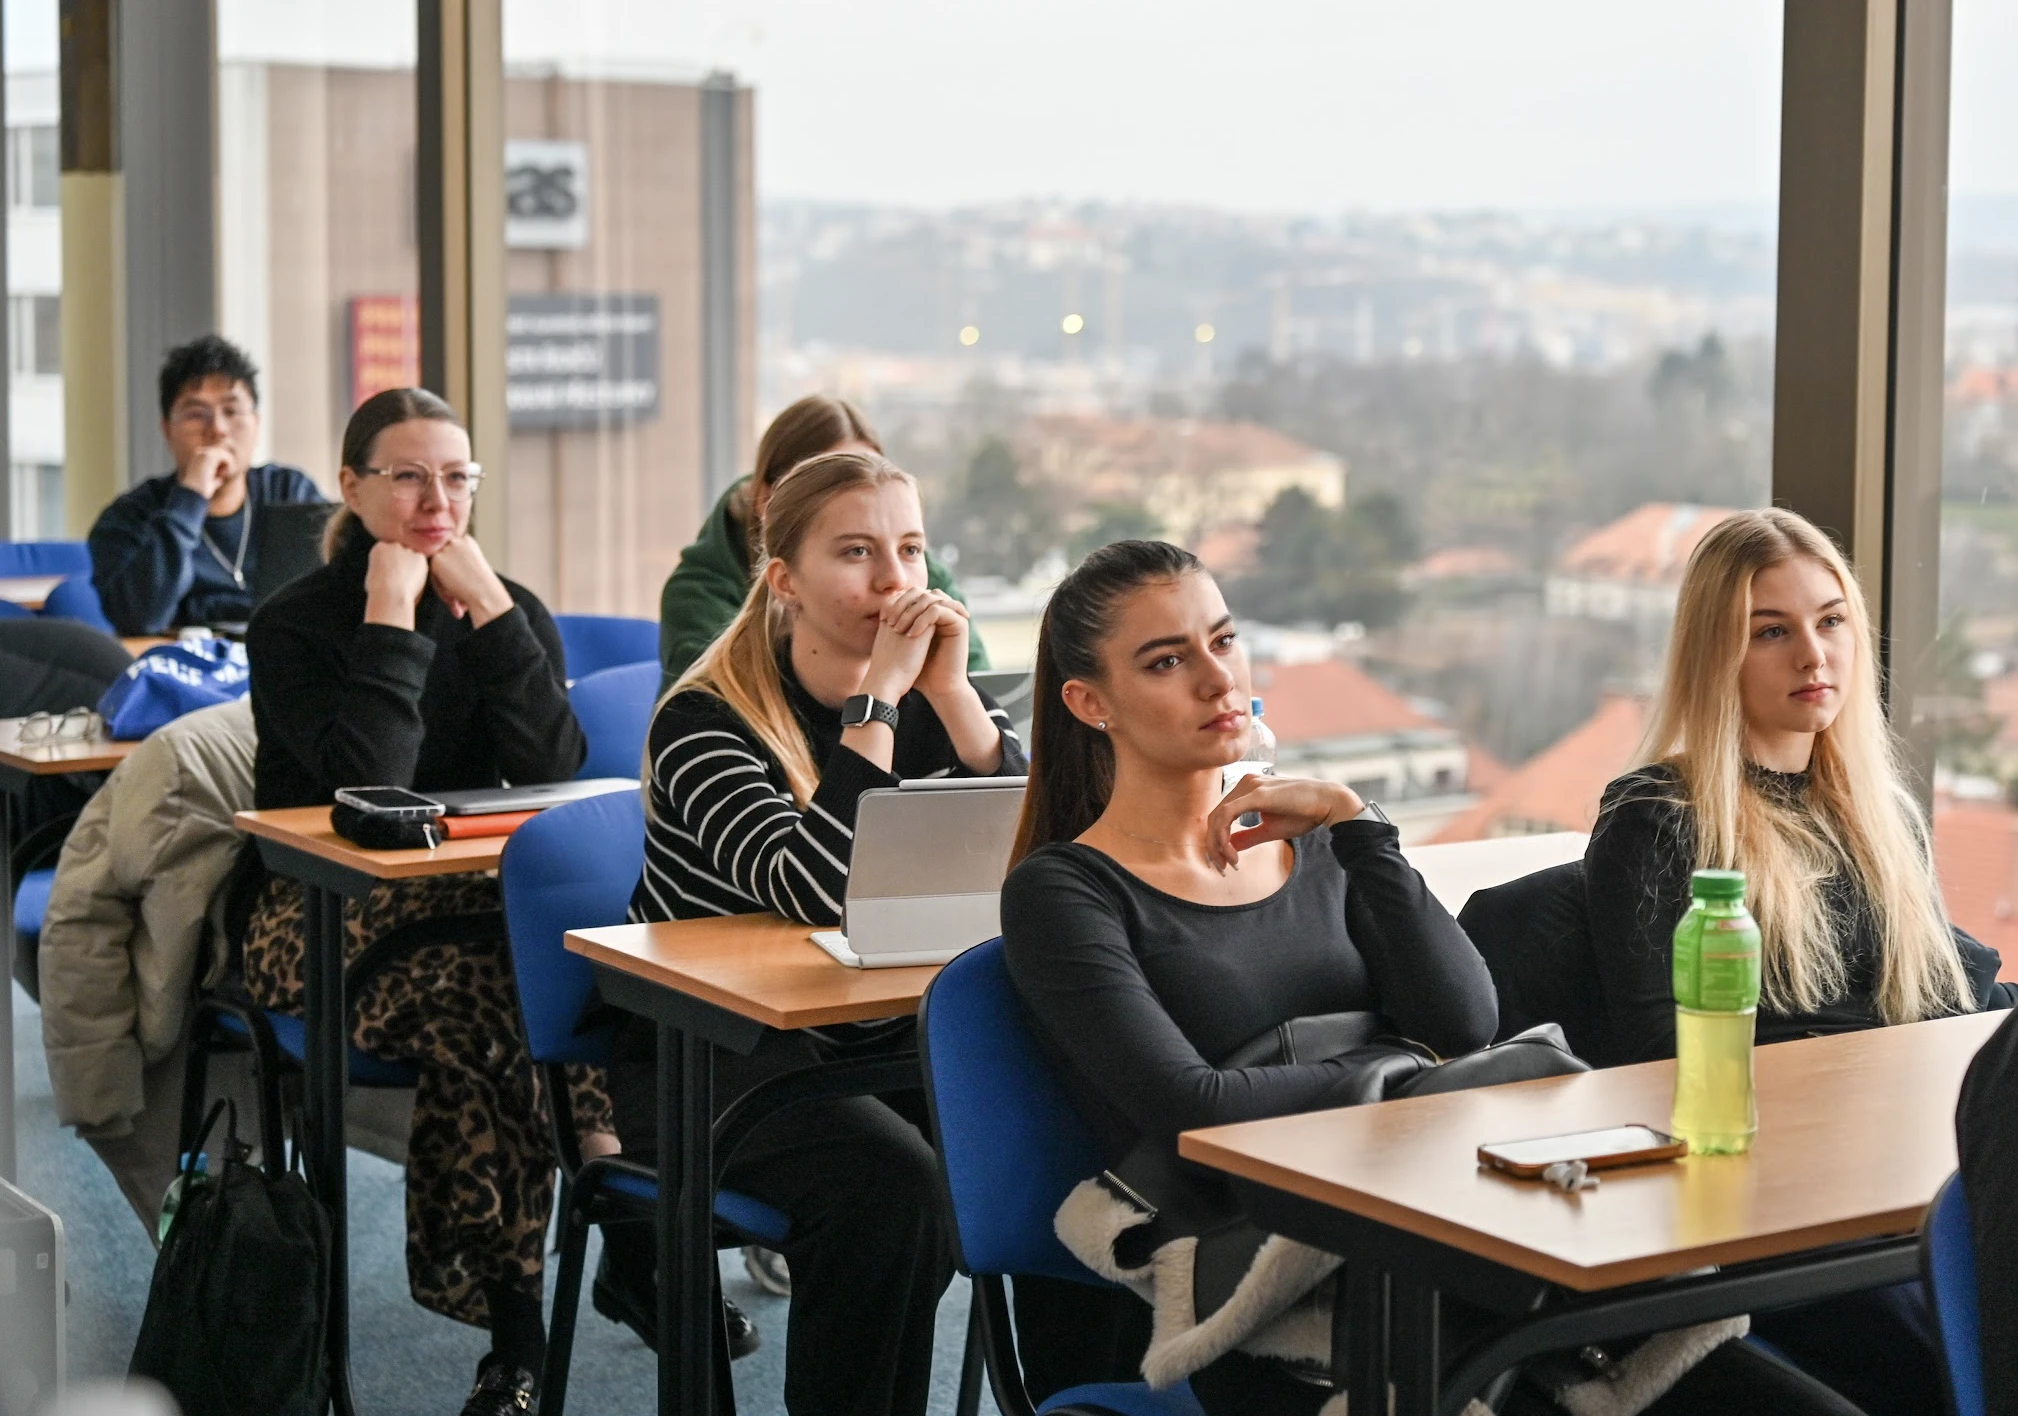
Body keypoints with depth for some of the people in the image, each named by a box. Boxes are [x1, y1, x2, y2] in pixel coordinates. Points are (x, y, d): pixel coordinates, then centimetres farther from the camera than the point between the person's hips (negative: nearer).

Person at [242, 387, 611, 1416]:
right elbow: (369, 785, -19)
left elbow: (554, 770, -8)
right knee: (463, 996, -35)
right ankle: (515, 1319, -26)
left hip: (469, 897, 4)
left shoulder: (510, 610, 10)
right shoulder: (296, 624, -2)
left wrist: (488, 606, -11)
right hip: (317, 916, -4)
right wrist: (392, 616, -16)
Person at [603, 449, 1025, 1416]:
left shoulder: (931, 697, 2)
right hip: (702, 1056, -6)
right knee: (886, 1175, -30)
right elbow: (815, 890, -31)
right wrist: (877, 701, -27)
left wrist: (951, 695, -18)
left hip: (878, 1043, 6)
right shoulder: (707, 720, -15)